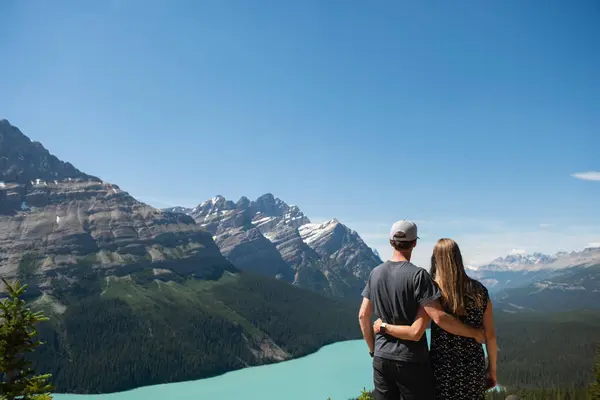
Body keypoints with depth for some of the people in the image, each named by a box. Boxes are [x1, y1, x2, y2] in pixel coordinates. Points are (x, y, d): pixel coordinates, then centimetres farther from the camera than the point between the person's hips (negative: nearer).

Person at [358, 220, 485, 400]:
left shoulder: (375, 273, 2)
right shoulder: (417, 275, -14)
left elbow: (363, 315, 6)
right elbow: (439, 317, -19)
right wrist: (474, 333, -6)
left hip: (381, 359, 5)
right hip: (411, 361, -5)